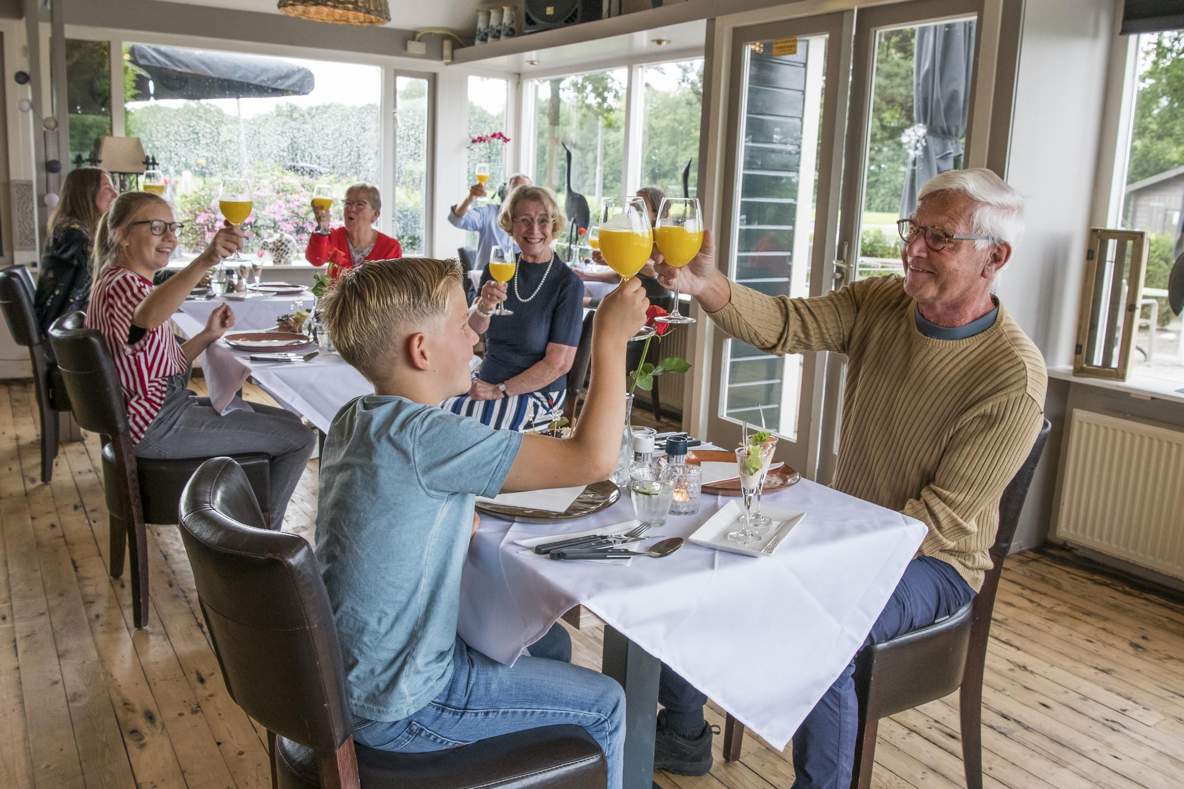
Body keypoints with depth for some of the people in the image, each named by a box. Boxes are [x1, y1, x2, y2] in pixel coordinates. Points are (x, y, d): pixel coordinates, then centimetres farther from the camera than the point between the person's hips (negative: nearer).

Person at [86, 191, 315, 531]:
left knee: (288, 422, 19)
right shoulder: (121, 285, -18)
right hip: (158, 425, -11)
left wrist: (207, 335, 0)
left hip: (169, 405, 11)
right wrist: (205, 261, -60)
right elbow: (145, 318, -46)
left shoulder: (134, 283, 14)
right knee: (299, 439, -10)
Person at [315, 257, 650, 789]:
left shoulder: (353, 420, -1)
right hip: (398, 707, -8)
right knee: (603, 705, 5)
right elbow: (593, 460, -30)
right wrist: (610, 341, -20)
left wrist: (459, 522, 0)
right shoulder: (425, 437, -29)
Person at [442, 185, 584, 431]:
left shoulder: (568, 284, -12)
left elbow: (560, 363, -14)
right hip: (486, 379, 5)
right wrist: (484, 306, -29)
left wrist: (499, 391, -16)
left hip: (536, 392, -5)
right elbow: (473, 330, -6)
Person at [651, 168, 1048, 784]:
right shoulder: (880, 304, -3)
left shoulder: (1014, 376, -21)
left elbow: (943, 516, -20)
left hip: (932, 558, -6)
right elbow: (785, 326, -17)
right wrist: (705, 284, -35)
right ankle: (682, 737, 22)